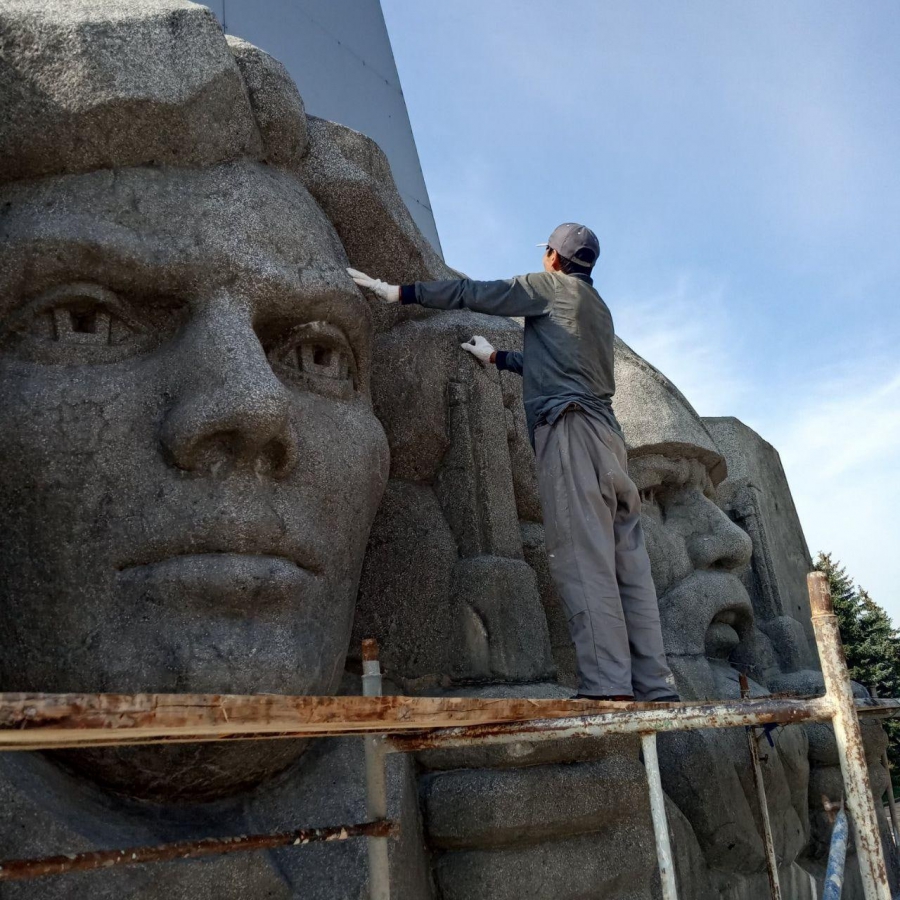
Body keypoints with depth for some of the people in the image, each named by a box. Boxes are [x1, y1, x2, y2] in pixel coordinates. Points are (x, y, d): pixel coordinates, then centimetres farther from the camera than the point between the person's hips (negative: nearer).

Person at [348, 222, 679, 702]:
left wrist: (399, 292, 11)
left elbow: (473, 294, 6)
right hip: (607, 434, 8)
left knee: (582, 556, -17)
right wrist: (497, 357, 52)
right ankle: (655, 686, -2)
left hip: (570, 428, -8)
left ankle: (606, 685, -24)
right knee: (628, 561, 1)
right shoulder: (599, 309, 32)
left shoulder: (553, 286, 10)